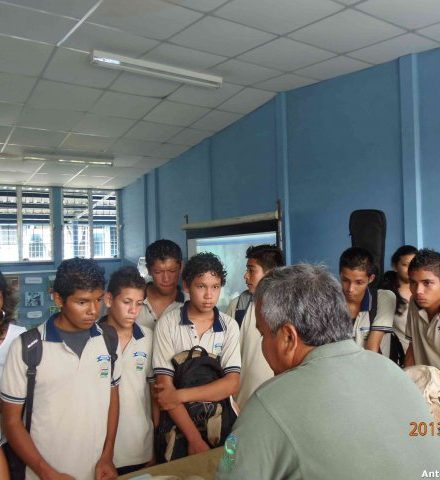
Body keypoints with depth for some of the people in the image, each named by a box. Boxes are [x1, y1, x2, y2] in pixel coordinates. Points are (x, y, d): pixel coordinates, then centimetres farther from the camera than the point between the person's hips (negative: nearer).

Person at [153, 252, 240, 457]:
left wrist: (180, 395, -19)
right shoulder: (167, 324, -9)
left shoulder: (229, 325, -4)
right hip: (178, 421, -1)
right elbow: (164, 386, -13)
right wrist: (194, 438, -18)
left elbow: (232, 383, -11)